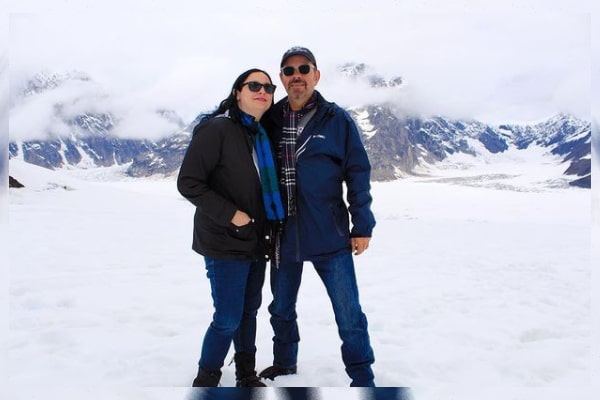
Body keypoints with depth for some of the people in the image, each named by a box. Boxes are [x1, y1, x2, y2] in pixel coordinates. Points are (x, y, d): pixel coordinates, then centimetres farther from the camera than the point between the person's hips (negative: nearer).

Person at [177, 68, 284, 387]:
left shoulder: (262, 135, 10)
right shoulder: (216, 129, -13)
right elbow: (188, 183, -16)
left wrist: (268, 229, 11)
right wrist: (229, 214, -20)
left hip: (256, 242, 7)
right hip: (225, 244, -7)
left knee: (249, 311, 16)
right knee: (228, 318, -3)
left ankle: (247, 376, 32)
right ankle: (205, 381, 17)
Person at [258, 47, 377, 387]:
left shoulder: (337, 120, -4)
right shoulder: (270, 120, 4)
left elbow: (358, 174, -2)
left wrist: (362, 226, -6)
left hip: (330, 237, -3)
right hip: (283, 236, 4)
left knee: (349, 314, 1)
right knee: (281, 308, 19)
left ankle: (362, 378, 19)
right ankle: (284, 363, 42)